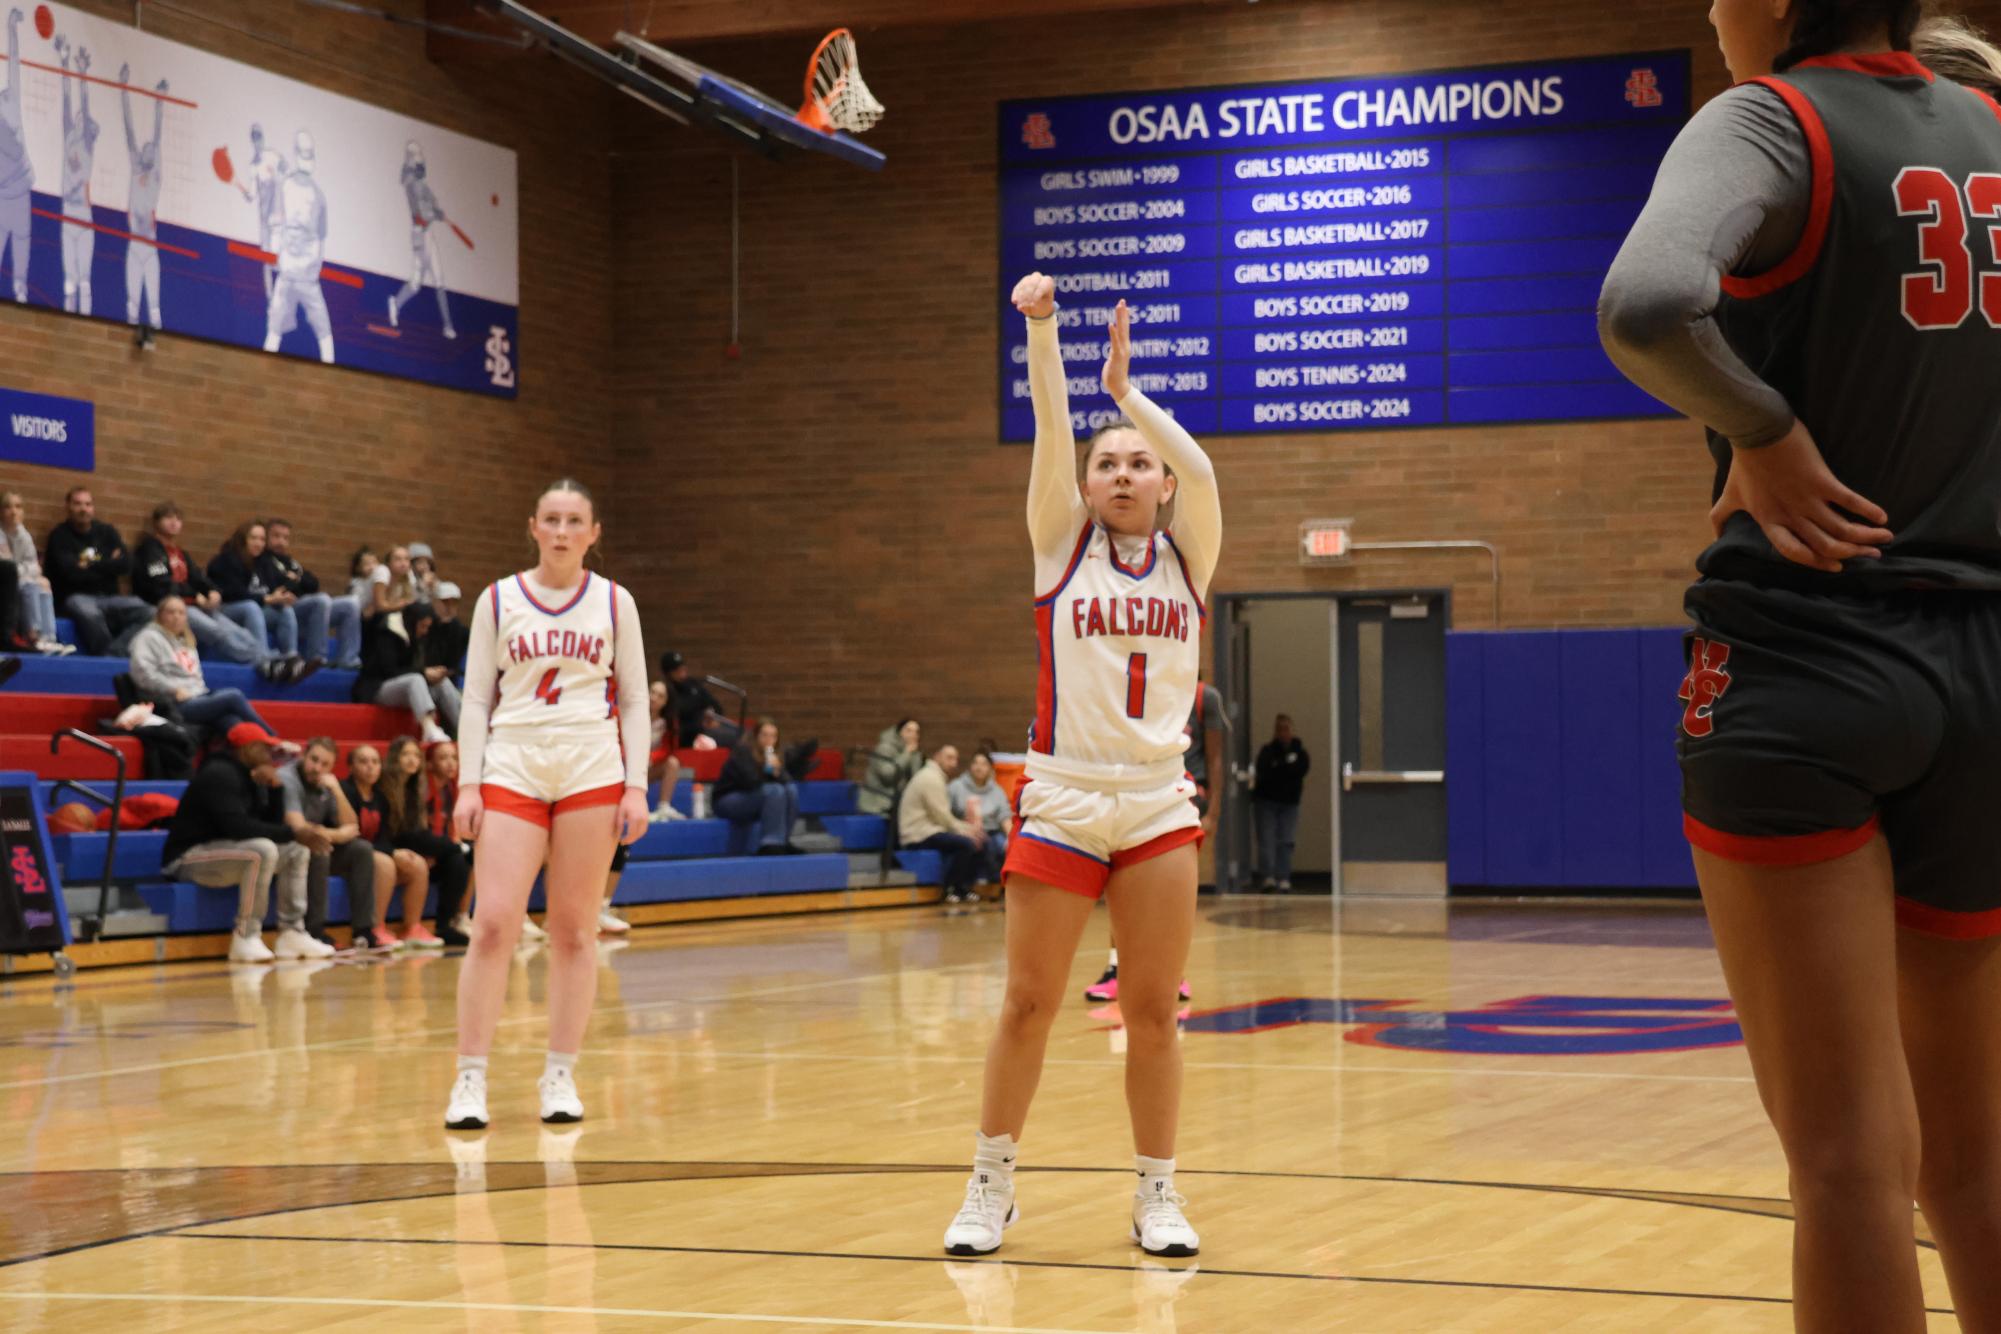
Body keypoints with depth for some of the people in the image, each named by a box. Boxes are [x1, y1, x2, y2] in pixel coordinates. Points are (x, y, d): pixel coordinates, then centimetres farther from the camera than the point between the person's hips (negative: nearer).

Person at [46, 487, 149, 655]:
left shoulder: (107, 532, 16)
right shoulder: (59, 535, 3)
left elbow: (126, 564, 2)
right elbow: (71, 573, -12)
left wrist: (91, 566, -4)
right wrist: (107, 566, -2)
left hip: (108, 597, 4)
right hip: (76, 597, -4)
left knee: (147, 613, -23)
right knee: (90, 614, -41)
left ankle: (112, 652, -36)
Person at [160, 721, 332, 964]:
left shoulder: (249, 777, 12)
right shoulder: (219, 775, -17)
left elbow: (273, 824, 10)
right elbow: (237, 826, -28)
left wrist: (273, 787, -6)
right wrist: (292, 834, -27)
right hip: (188, 858, -10)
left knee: (297, 851, 5)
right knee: (263, 850, -32)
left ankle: (292, 934, -2)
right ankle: (246, 939, -28)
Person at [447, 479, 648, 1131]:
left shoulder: (613, 602, 7)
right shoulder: (498, 601, 6)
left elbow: (634, 701, 9)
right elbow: (477, 698, 7)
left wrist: (636, 786, 1)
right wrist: (468, 784, -1)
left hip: (591, 770, 0)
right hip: (511, 768, 0)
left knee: (574, 931, 3)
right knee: (493, 923, -10)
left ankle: (560, 1077, 11)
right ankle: (470, 1078, -5)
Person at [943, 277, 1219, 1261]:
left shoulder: (1187, 559, 10)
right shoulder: (1063, 546, 6)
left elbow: (1200, 469, -7)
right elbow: (1050, 431, -5)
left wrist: (1125, 390, -3)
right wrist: (1040, 328, -16)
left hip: (1159, 806, 1)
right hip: (1061, 801, -1)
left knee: (1152, 1011, 3)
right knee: (1029, 1004, 1)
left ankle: (1156, 1196, 14)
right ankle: (990, 1187, 14)